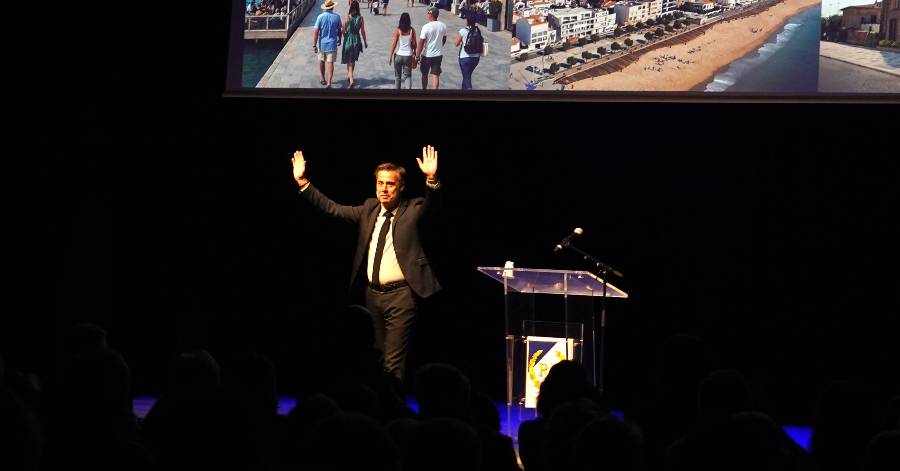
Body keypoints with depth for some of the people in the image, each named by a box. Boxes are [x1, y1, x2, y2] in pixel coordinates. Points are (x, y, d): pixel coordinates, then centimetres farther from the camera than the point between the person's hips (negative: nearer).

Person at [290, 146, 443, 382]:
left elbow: (429, 203, -24)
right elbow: (332, 209, 8)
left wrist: (431, 179, -44)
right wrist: (302, 182, 0)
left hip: (401, 295, -6)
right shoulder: (369, 209, 9)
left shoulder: (412, 210, -5)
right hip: (373, 293, 6)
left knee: (393, 362, -9)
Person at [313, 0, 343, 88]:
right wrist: (339, 40, 23)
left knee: (321, 61, 21)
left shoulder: (320, 17, -11)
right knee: (330, 63, 1)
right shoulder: (337, 17, -6)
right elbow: (339, 30, 5)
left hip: (322, 44, 0)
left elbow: (316, 31, -14)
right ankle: (329, 83, -7)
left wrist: (314, 45, -10)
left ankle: (322, 78, 32)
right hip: (332, 44, 0)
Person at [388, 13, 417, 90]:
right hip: (408, 55, 1)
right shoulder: (412, 30, -4)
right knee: (408, 75, 6)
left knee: (397, 75, 14)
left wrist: (390, 56, 0)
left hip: (398, 55, -1)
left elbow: (394, 44, -8)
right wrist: (414, 54, 14)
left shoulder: (398, 30, -8)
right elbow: (414, 44, 0)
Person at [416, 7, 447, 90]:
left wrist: (417, 56, -10)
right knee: (436, 76, 2)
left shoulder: (426, 27, -18)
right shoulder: (443, 26, -2)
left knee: (424, 74, 17)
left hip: (427, 55, -3)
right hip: (438, 54, 3)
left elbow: (421, 43, -17)